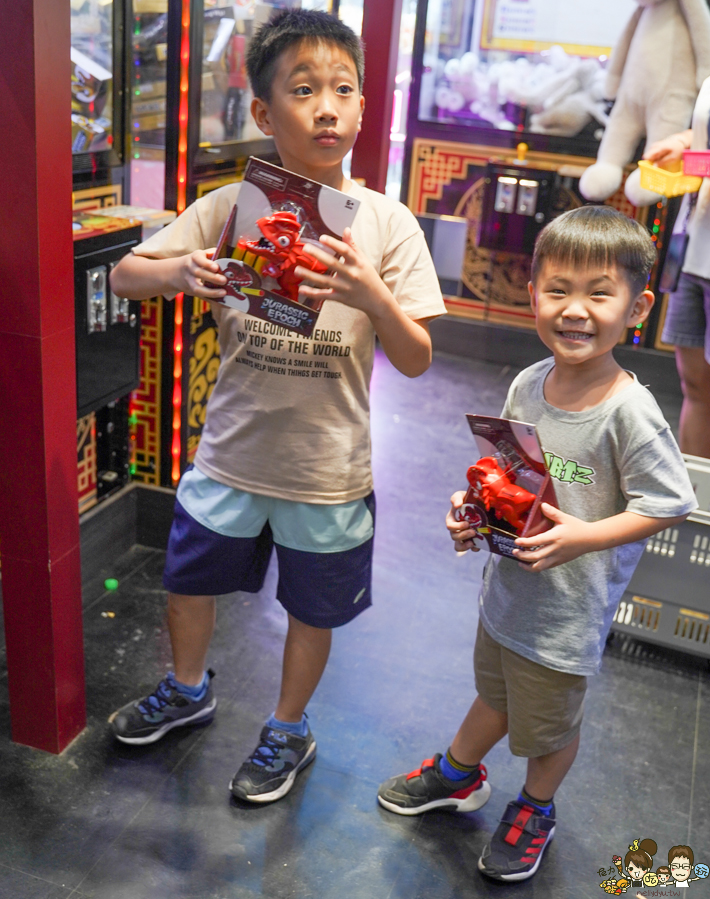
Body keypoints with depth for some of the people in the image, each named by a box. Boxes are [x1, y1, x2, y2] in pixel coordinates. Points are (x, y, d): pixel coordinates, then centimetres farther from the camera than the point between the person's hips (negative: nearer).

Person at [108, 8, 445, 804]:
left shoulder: (386, 223, -11)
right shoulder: (231, 207, -7)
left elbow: (416, 361, -10)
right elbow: (124, 276, -3)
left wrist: (374, 298, -30)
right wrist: (180, 274, -25)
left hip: (327, 467, -2)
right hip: (231, 449, 2)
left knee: (311, 610, 16)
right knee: (186, 578, 21)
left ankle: (289, 732, 44)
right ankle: (189, 690, 52)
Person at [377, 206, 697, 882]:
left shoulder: (629, 412, -25)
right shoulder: (528, 384, -7)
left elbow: (667, 504, -18)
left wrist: (583, 537, -27)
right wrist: (474, 508, -9)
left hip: (569, 606, -5)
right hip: (507, 582, 5)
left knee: (548, 725, 19)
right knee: (495, 695, 30)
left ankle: (535, 810, 48)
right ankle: (458, 774, 55)